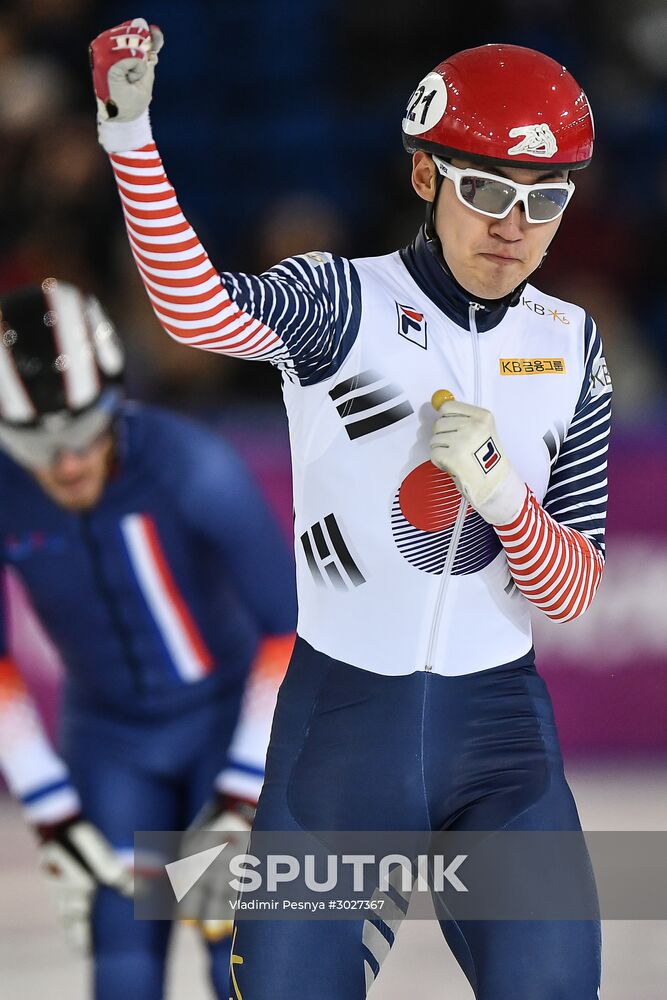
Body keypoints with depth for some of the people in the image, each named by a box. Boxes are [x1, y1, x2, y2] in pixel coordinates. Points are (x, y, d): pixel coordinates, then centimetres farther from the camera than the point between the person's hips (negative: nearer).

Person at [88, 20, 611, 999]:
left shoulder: (569, 346, 5)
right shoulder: (345, 301, -6)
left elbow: (573, 593, 2)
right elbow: (201, 310, -30)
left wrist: (500, 489, -18)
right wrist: (131, 137, -44)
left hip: (499, 725, 2)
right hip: (341, 713, -2)